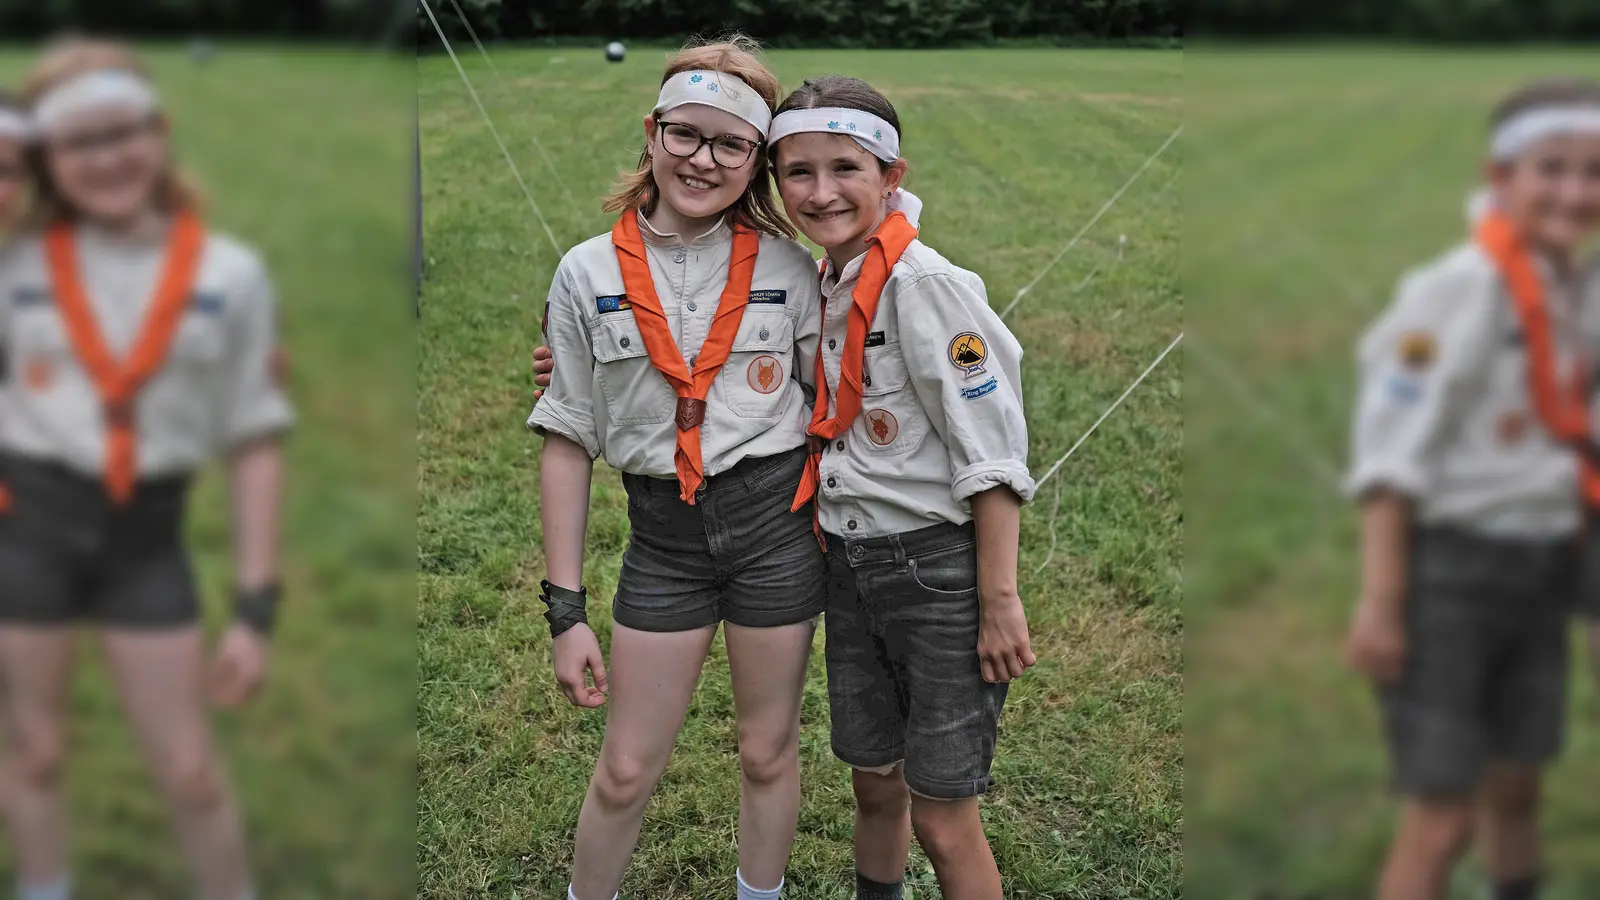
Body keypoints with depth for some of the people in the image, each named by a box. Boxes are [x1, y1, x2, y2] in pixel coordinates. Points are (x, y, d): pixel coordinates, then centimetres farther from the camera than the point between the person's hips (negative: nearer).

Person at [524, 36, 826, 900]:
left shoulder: (788, 267, -3)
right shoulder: (590, 273, -4)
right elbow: (567, 442, -2)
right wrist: (566, 610, -5)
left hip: (776, 522, 0)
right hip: (662, 539, 0)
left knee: (769, 753, 14)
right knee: (625, 771, 8)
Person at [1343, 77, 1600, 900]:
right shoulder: (1459, 289, -17)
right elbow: (1391, 452, -18)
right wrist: (1380, 602, -20)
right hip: (1450, 567, -7)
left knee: (1517, 784, 19)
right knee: (1441, 817, -4)